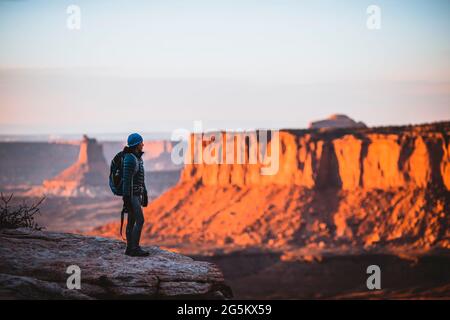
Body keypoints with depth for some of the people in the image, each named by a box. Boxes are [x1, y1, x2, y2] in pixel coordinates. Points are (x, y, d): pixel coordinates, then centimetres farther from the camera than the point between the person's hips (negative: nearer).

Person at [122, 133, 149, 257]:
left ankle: (130, 248, 12)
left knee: (132, 221, 9)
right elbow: (127, 179, -23)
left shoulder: (138, 158, 13)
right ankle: (135, 248, -9)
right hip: (131, 194, -10)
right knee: (140, 220, -12)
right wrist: (127, 198, -24)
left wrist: (145, 194, 21)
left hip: (137, 194, 10)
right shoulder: (129, 159, -20)